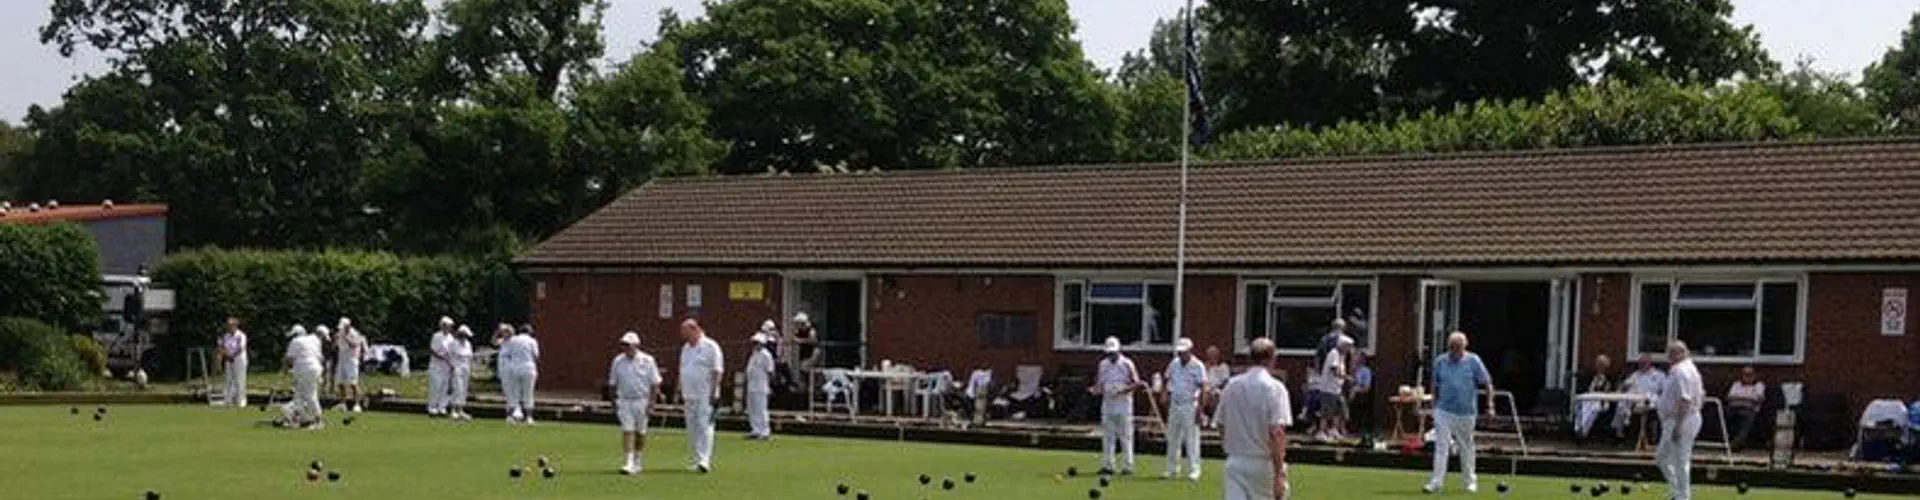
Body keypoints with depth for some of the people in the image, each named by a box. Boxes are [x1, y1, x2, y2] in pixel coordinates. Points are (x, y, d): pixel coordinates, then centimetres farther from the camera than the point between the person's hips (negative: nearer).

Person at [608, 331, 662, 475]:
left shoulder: (647, 361, -3)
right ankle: (629, 462, -14)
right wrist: (614, 401, 6)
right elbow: (613, 383, 12)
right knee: (627, 430, -9)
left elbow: (655, 383, -2)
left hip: (642, 401, -1)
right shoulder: (618, 361, 5)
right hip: (624, 401, 1)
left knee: (640, 432, 7)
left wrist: (652, 401, -8)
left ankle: (638, 461, 21)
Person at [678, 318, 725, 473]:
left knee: (704, 427, -14)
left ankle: (704, 461, -20)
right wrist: (680, 393, 16)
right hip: (689, 396, 7)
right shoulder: (685, 348, 16)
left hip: (705, 395, -7)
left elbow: (717, 371, -9)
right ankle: (697, 460, 12)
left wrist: (714, 392, -15)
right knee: (692, 429, 6)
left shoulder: (710, 347, -6)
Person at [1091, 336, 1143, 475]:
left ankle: (1128, 465, 2)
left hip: (1123, 404, -5)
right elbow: (1100, 383, 15)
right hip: (1107, 404, 5)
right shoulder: (1103, 365, 11)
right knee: (1107, 436, 5)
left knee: (1125, 436, -3)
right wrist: (1094, 389, -6)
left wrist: (1124, 389, -21)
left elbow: (1136, 383, -5)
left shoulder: (1127, 364, -4)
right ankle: (1107, 465, 9)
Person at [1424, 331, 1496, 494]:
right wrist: (1434, 407, 11)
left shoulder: (1473, 361, -4)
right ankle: (1436, 482, -10)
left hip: (1466, 413, -1)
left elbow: (1487, 384, 0)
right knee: (1441, 447, -8)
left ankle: (1470, 481, 26)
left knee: (1467, 448, 12)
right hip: (1444, 412, 1)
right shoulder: (1440, 361, 1)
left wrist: (1490, 405, -6)